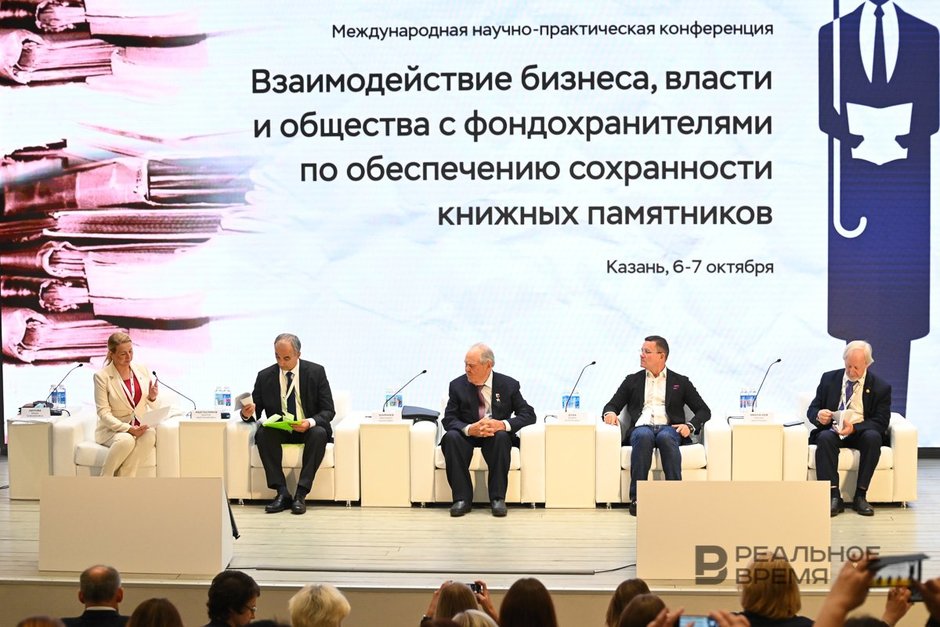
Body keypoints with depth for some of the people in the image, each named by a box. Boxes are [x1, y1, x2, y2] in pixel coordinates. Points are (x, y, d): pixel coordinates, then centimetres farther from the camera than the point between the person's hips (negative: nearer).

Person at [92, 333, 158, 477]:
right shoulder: (102, 376, -6)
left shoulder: (142, 370, 6)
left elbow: (153, 406, 13)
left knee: (150, 434, -32)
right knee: (126, 440, -38)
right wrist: (128, 429, -22)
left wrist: (152, 397, -11)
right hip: (113, 430, -3)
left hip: (140, 428, 3)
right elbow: (104, 413, -10)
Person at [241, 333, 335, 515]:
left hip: (309, 429, -2)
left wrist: (311, 422, -26)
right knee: (262, 433, -31)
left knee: (319, 434, -35)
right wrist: (247, 414, -21)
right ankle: (282, 493, -31)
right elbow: (256, 410, 5)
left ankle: (301, 494, -34)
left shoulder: (316, 372, -3)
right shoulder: (265, 376, 1)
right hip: (279, 430, 2)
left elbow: (328, 411, -5)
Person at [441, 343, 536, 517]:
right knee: (451, 436, -32)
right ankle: (462, 499, -29)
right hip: (467, 436, 1)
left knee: (501, 436, -35)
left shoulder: (508, 385, -1)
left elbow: (528, 415, -6)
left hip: (496, 436, -1)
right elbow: (449, 419, -6)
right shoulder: (457, 385, 0)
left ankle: (497, 498, -30)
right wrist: (469, 429, -28)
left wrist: (503, 424, -26)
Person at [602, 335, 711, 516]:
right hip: (641, 428, 1)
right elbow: (612, 405, 20)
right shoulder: (632, 381, 24)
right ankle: (636, 498, -42)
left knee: (666, 437, -39)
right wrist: (610, 413, -6)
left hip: (669, 428, -1)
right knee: (644, 436, -38)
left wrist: (690, 426, -6)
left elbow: (704, 411, 15)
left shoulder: (680, 382, 20)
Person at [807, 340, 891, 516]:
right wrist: (818, 415, -16)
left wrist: (854, 428, -23)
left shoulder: (880, 387, 1)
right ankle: (833, 496, -38)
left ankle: (860, 495, -30)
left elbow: (881, 423, -5)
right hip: (833, 431, 1)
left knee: (873, 437, -35)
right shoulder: (829, 379, 8)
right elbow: (812, 409, 11)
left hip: (860, 434, -1)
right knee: (825, 438, -34)